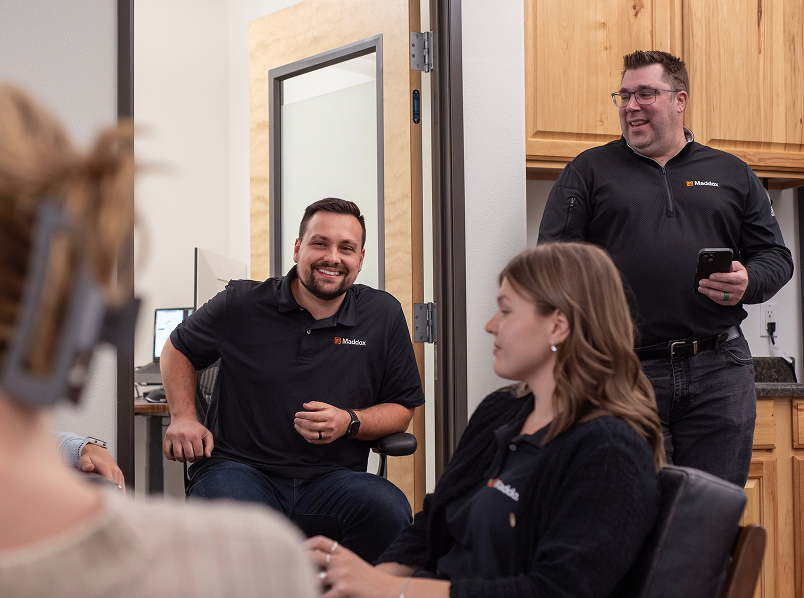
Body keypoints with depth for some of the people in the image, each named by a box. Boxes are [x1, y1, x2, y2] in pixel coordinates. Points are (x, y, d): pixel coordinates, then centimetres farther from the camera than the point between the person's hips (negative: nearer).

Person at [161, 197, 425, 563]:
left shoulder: (384, 316, 8)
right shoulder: (241, 305, 5)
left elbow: (402, 408, 15)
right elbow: (178, 348, 23)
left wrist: (350, 422, -6)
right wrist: (183, 418, 7)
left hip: (332, 478, 2)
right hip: (240, 467, -2)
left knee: (390, 512, -32)